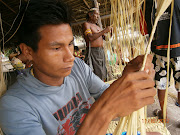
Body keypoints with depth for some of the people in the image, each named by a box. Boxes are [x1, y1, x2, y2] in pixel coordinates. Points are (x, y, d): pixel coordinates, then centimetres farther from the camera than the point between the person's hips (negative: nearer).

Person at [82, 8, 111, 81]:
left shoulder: (97, 26, 22)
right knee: (97, 75, -12)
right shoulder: (86, 24, -1)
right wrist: (104, 31, -15)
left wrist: (109, 31, 7)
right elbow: (90, 38, -18)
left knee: (103, 74, 7)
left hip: (101, 51, 8)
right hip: (93, 52, -8)